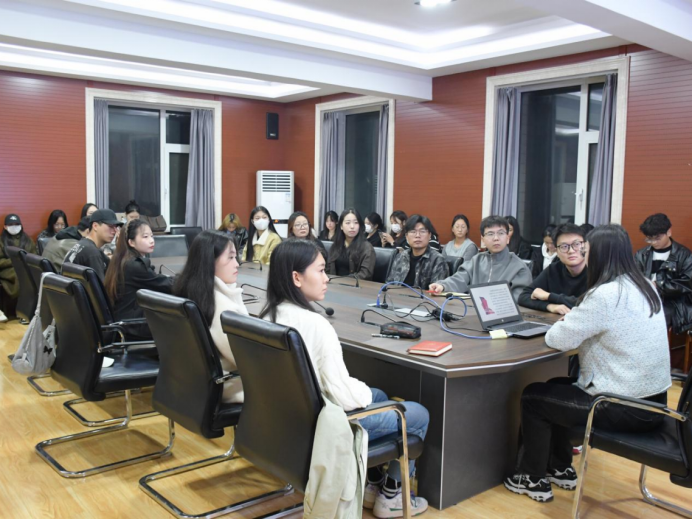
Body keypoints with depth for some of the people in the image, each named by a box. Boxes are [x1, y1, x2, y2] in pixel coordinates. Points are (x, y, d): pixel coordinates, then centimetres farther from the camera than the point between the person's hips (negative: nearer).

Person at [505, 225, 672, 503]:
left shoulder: (604, 294, -23)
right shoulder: (645, 287, 6)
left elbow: (557, 340, -17)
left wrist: (565, 322, 4)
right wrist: (575, 319, 8)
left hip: (627, 408, -9)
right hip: (652, 400, 9)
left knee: (533, 397, 7)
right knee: (556, 387, 24)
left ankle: (533, 480, 21)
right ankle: (561, 469, 34)